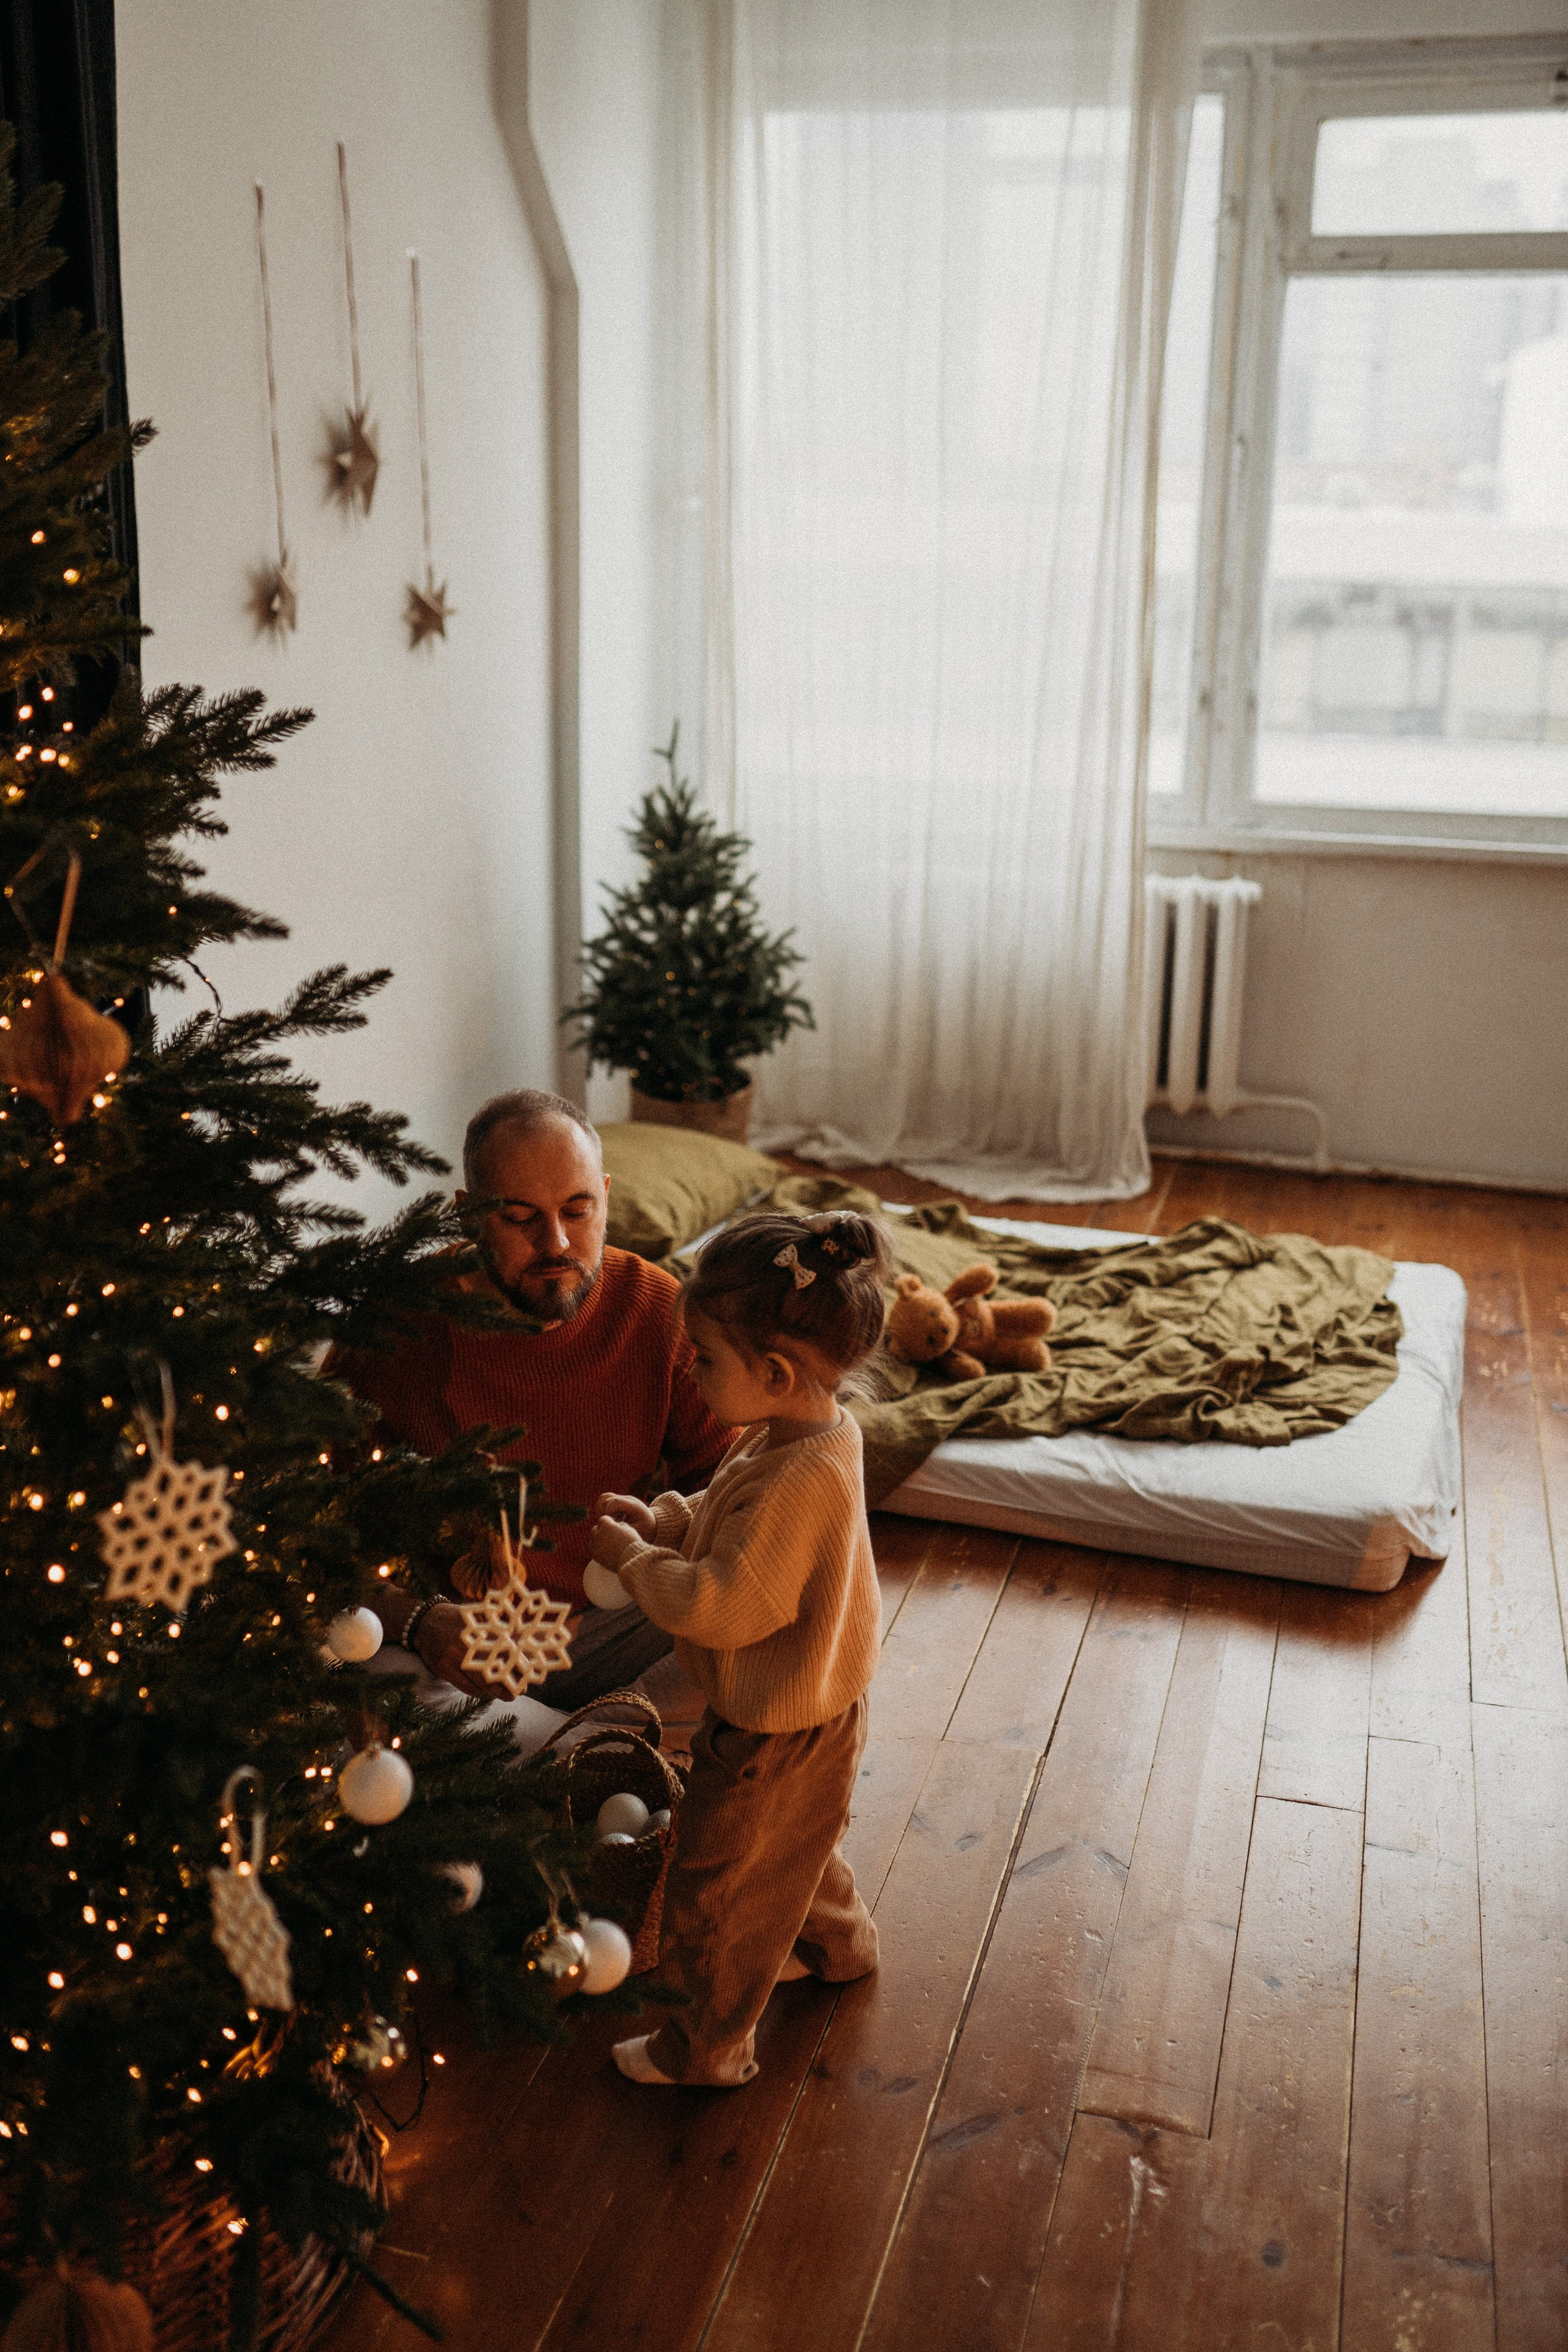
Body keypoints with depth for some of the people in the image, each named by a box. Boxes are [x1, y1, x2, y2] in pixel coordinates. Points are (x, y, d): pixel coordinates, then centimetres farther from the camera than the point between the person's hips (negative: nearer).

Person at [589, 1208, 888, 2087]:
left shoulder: (803, 1482, -38)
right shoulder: (803, 1432, -6)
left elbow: (726, 1607, -34)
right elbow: (725, 1519, 10)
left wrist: (634, 1561, -21)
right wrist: (658, 1520, -5)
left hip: (777, 1734, -9)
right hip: (808, 1712, 9)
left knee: (719, 1888, 12)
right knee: (795, 1846, 35)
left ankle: (708, 2045, 32)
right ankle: (836, 1943, 59)